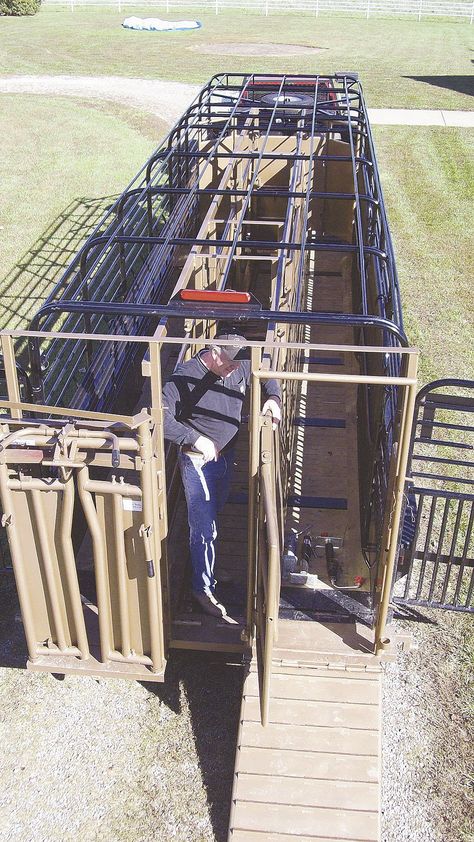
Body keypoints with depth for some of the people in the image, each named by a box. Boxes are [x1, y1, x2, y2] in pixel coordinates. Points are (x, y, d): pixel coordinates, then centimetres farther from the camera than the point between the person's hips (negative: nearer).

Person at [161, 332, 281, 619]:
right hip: (198, 462, -6)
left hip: (226, 455, 7)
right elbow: (162, 417, -30)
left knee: (215, 511, 27)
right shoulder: (185, 378, -26)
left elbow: (267, 374, 10)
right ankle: (204, 589, 15)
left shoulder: (240, 366, -8)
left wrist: (274, 397, -11)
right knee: (205, 528, -1)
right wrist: (197, 439, -32)